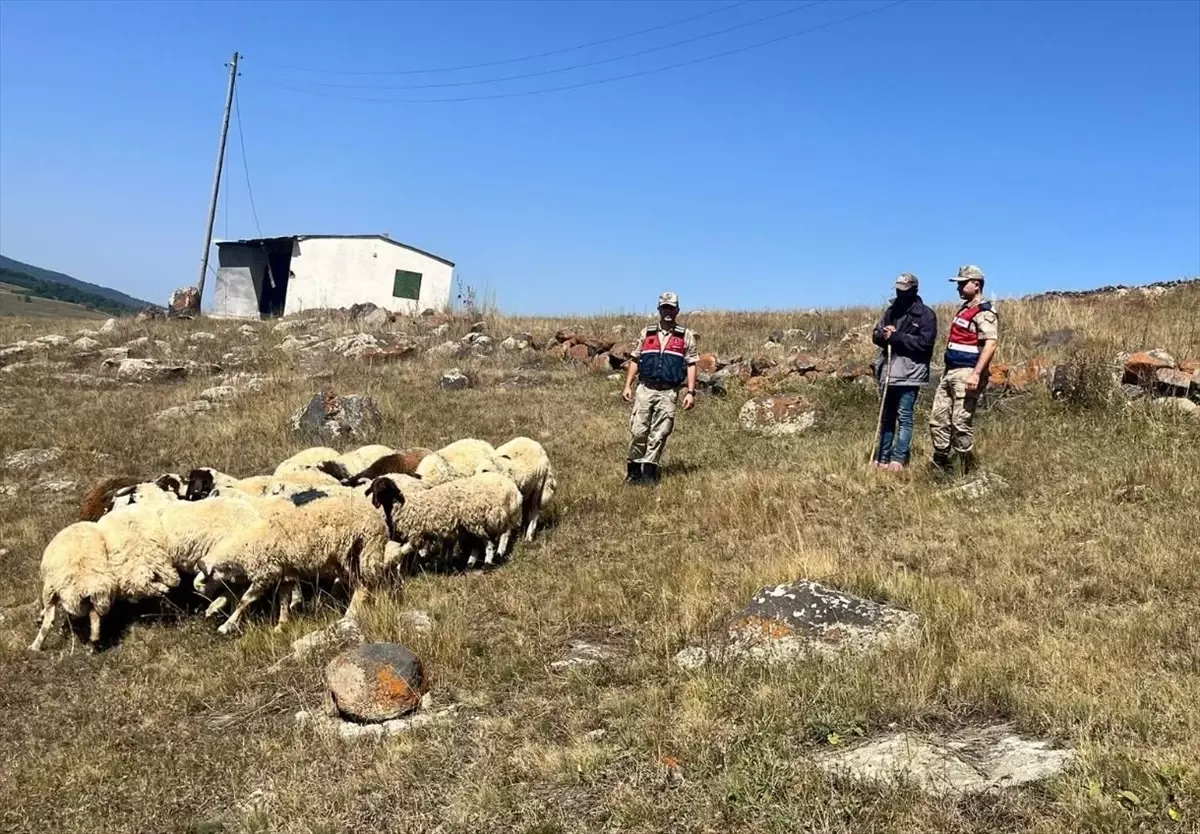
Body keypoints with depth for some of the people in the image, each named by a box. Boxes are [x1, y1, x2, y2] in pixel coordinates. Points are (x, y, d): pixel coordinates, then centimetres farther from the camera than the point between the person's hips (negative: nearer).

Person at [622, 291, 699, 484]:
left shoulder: (686, 336, 7)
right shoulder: (647, 333, 12)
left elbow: (691, 365, 3)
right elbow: (635, 360, 14)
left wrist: (690, 392, -6)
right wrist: (628, 385, 5)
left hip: (668, 392, -1)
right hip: (645, 389, 1)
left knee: (659, 435, -1)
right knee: (638, 432, -2)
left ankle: (648, 473, 5)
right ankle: (633, 471, 11)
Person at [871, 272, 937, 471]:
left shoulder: (926, 314, -5)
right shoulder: (891, 310, 15)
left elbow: (925, 342, -16)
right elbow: (876, 334, 15)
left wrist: (895, 337, -17)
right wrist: (883, 334, -10)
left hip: (909, 373, -6)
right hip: (888, 371, 7)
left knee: (904, 417, -5)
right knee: (886, 417, 11)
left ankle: (899, 459, -1)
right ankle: (883, 457, 17)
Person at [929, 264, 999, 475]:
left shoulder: (984, 313, -11)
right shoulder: (964, 309, 19)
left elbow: (990, 344, -22)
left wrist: (976, 374, -29)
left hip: (966, 374, -10)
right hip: (950, 373, 10)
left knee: (961, 423, -8)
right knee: (937, 419, 10)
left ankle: (969, 471, 2)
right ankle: (940, 467, 18)